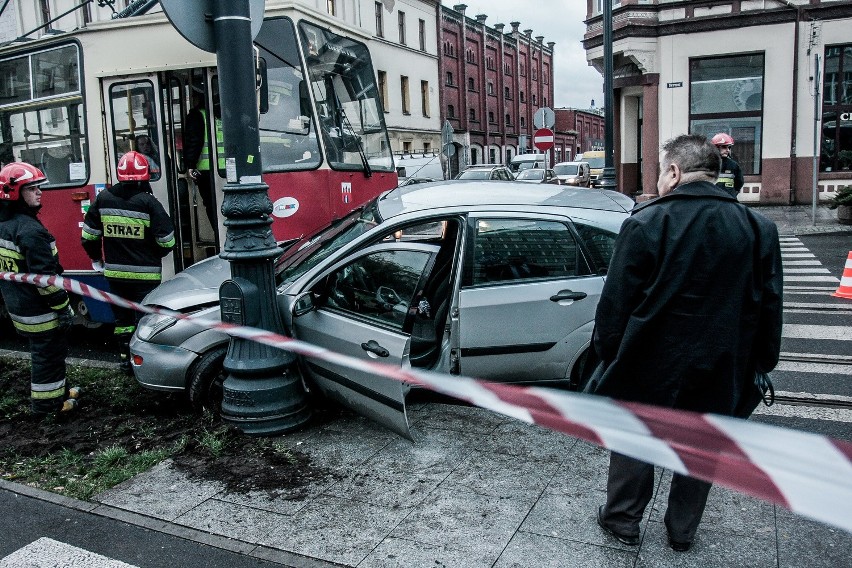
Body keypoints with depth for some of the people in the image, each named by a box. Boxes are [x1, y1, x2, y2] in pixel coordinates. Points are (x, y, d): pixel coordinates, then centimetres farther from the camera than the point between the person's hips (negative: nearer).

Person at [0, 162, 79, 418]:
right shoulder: (30, 230, -24)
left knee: (44, 353, 23)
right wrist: (62, 307, -19)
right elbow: (45, 276, -25)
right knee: (48, 355, 4)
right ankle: (46, 404, 16)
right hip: (40, 311, -10)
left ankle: (57, 391, 37)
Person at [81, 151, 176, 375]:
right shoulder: (148, 202, -13)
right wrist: (156, 255, 10)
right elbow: (167, 240, -11)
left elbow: (89, 235, 7)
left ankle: (125, 358, 26)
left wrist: (96, 257, 23)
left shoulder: (103, 199, 0)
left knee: (122, 317, 18)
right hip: (145, 274, -4)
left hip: (115, 272, 4)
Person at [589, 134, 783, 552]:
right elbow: (769, 309, 5)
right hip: (719, 372, 4)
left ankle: (623, 519, 30)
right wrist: (761, 364, 15)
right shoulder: (759, 230, -1)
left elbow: (615, 302, -12)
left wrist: (607, 355, 0)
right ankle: (682, 531, 34)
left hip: (651, 365, -3)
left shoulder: (646, 223, -14)